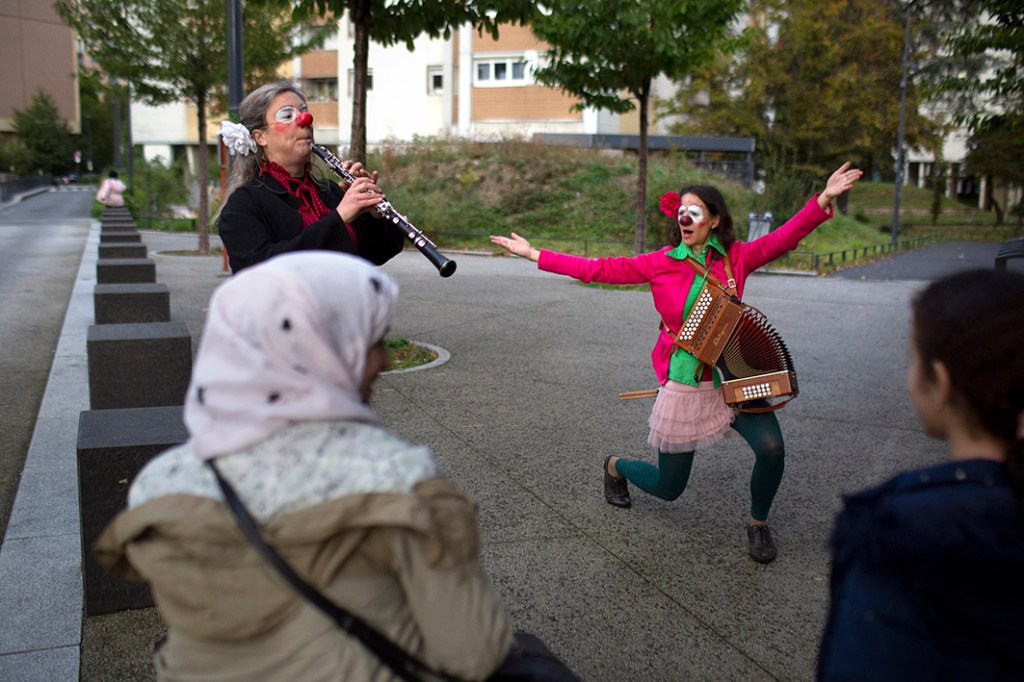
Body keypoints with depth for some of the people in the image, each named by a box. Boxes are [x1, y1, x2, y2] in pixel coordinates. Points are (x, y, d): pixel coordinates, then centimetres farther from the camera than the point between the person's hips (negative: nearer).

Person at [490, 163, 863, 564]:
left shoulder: (736, 257, -1)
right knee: (668, 487, 8)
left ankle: (758, 523, 9)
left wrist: (823, 200, -29)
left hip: (733, 378, 1)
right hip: (684, 385, -1)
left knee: (771, 447, -23)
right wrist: (534, 255, -5)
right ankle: (616, 467, 44)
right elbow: (600, 269, -3)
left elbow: (783, 238, -13)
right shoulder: (662, 263, -3)